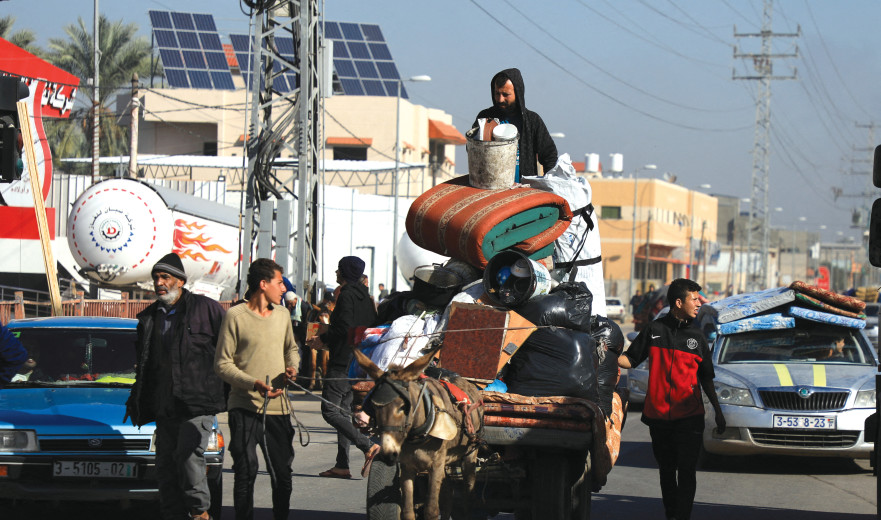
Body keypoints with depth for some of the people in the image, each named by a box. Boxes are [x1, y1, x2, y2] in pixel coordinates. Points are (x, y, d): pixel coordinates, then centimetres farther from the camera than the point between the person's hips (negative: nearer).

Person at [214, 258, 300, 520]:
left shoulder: (282, 314, 13)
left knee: (283, 473, 6)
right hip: (245, 407, -5)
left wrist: (292, 366, 6)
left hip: (278, 407, 5)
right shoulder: (236, 316, -5)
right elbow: (222, 363, -7)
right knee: (245, 472, -4)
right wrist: (254, 384, -19)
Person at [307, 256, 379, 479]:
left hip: (342, 362, -9)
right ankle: (342, 465, 9)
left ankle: (368, 446, -21)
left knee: (330, 411, -9)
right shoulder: (365, 297, 14)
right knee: (343, 411, 12)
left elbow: (345, 329, -23)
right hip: (359, 362, 9)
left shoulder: (346, 296, -13)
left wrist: (323, 338, -6)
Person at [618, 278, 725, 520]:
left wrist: (718, 411, 13)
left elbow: (706, 379, 14)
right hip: (658, 416, 0)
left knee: (686, 471, -11)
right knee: (666, 470, 12)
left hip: (689, 417, 0)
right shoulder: (654, 330, 4)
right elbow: (630, 359, 7)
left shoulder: (696, 337, 9)